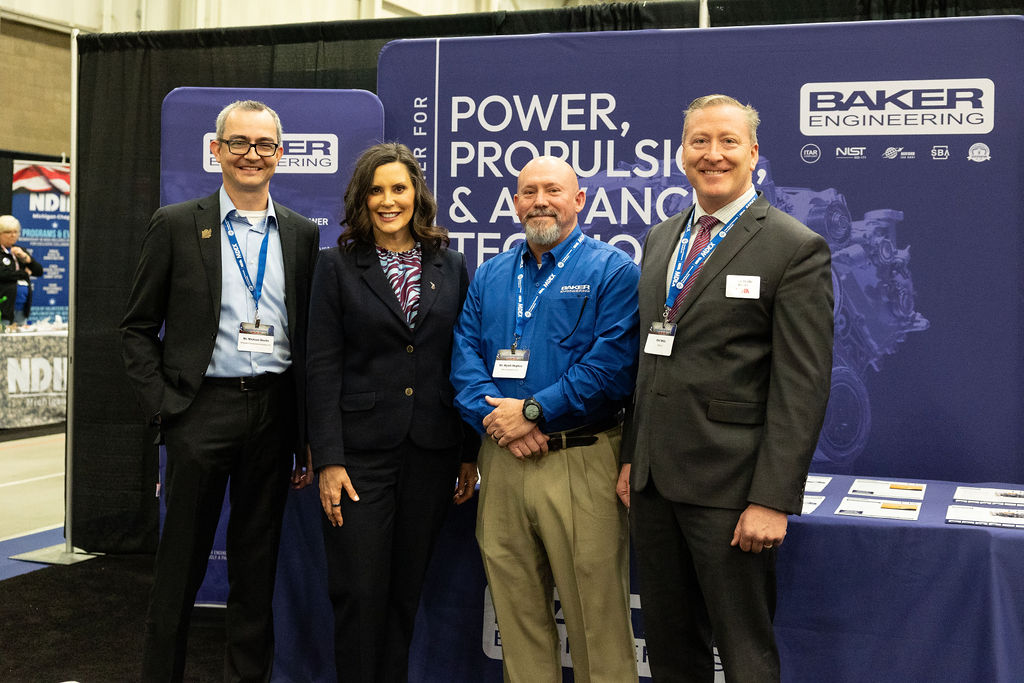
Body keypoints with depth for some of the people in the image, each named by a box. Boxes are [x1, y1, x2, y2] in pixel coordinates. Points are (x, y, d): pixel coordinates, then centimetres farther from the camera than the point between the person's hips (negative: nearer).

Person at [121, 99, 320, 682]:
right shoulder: (177, 225, 2)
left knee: (258, 563, 12)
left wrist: (308, 435, 5)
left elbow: (311, 337, 9)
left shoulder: (303, 234, 9)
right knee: (182, 562, 6)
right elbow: (138, 330, 3)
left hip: (275, 411, 2)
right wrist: (163, 407, -7)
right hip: (203, 409, -2)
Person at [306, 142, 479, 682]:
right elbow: (322, 368, -3)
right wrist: (328, 459, -10)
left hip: (431, 452, 3)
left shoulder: (451, 267, 9)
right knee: (360, 593, -1)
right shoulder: (337, 265, 2)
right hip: (361, 450, -2)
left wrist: (470, 453, 5)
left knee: (406, 591, 10)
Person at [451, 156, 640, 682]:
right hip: (502, 461, 5)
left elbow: (612, 366, -13)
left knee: (595, 616, 0)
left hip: (581, 461, -5)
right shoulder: (490, 275, 15)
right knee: (515, 613, 13)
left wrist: (532, 411, -16)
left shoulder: (612, 271, -2)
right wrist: (493, 414, -10)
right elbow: (464, 353, 8)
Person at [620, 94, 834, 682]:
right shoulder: (660, 239, 14)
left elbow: (802, 386, -13)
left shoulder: (796, 248, -8)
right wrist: (632, 456, 13)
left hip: (729, 482, -6)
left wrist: (773, 499, -17)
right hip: (654, 480, 6)